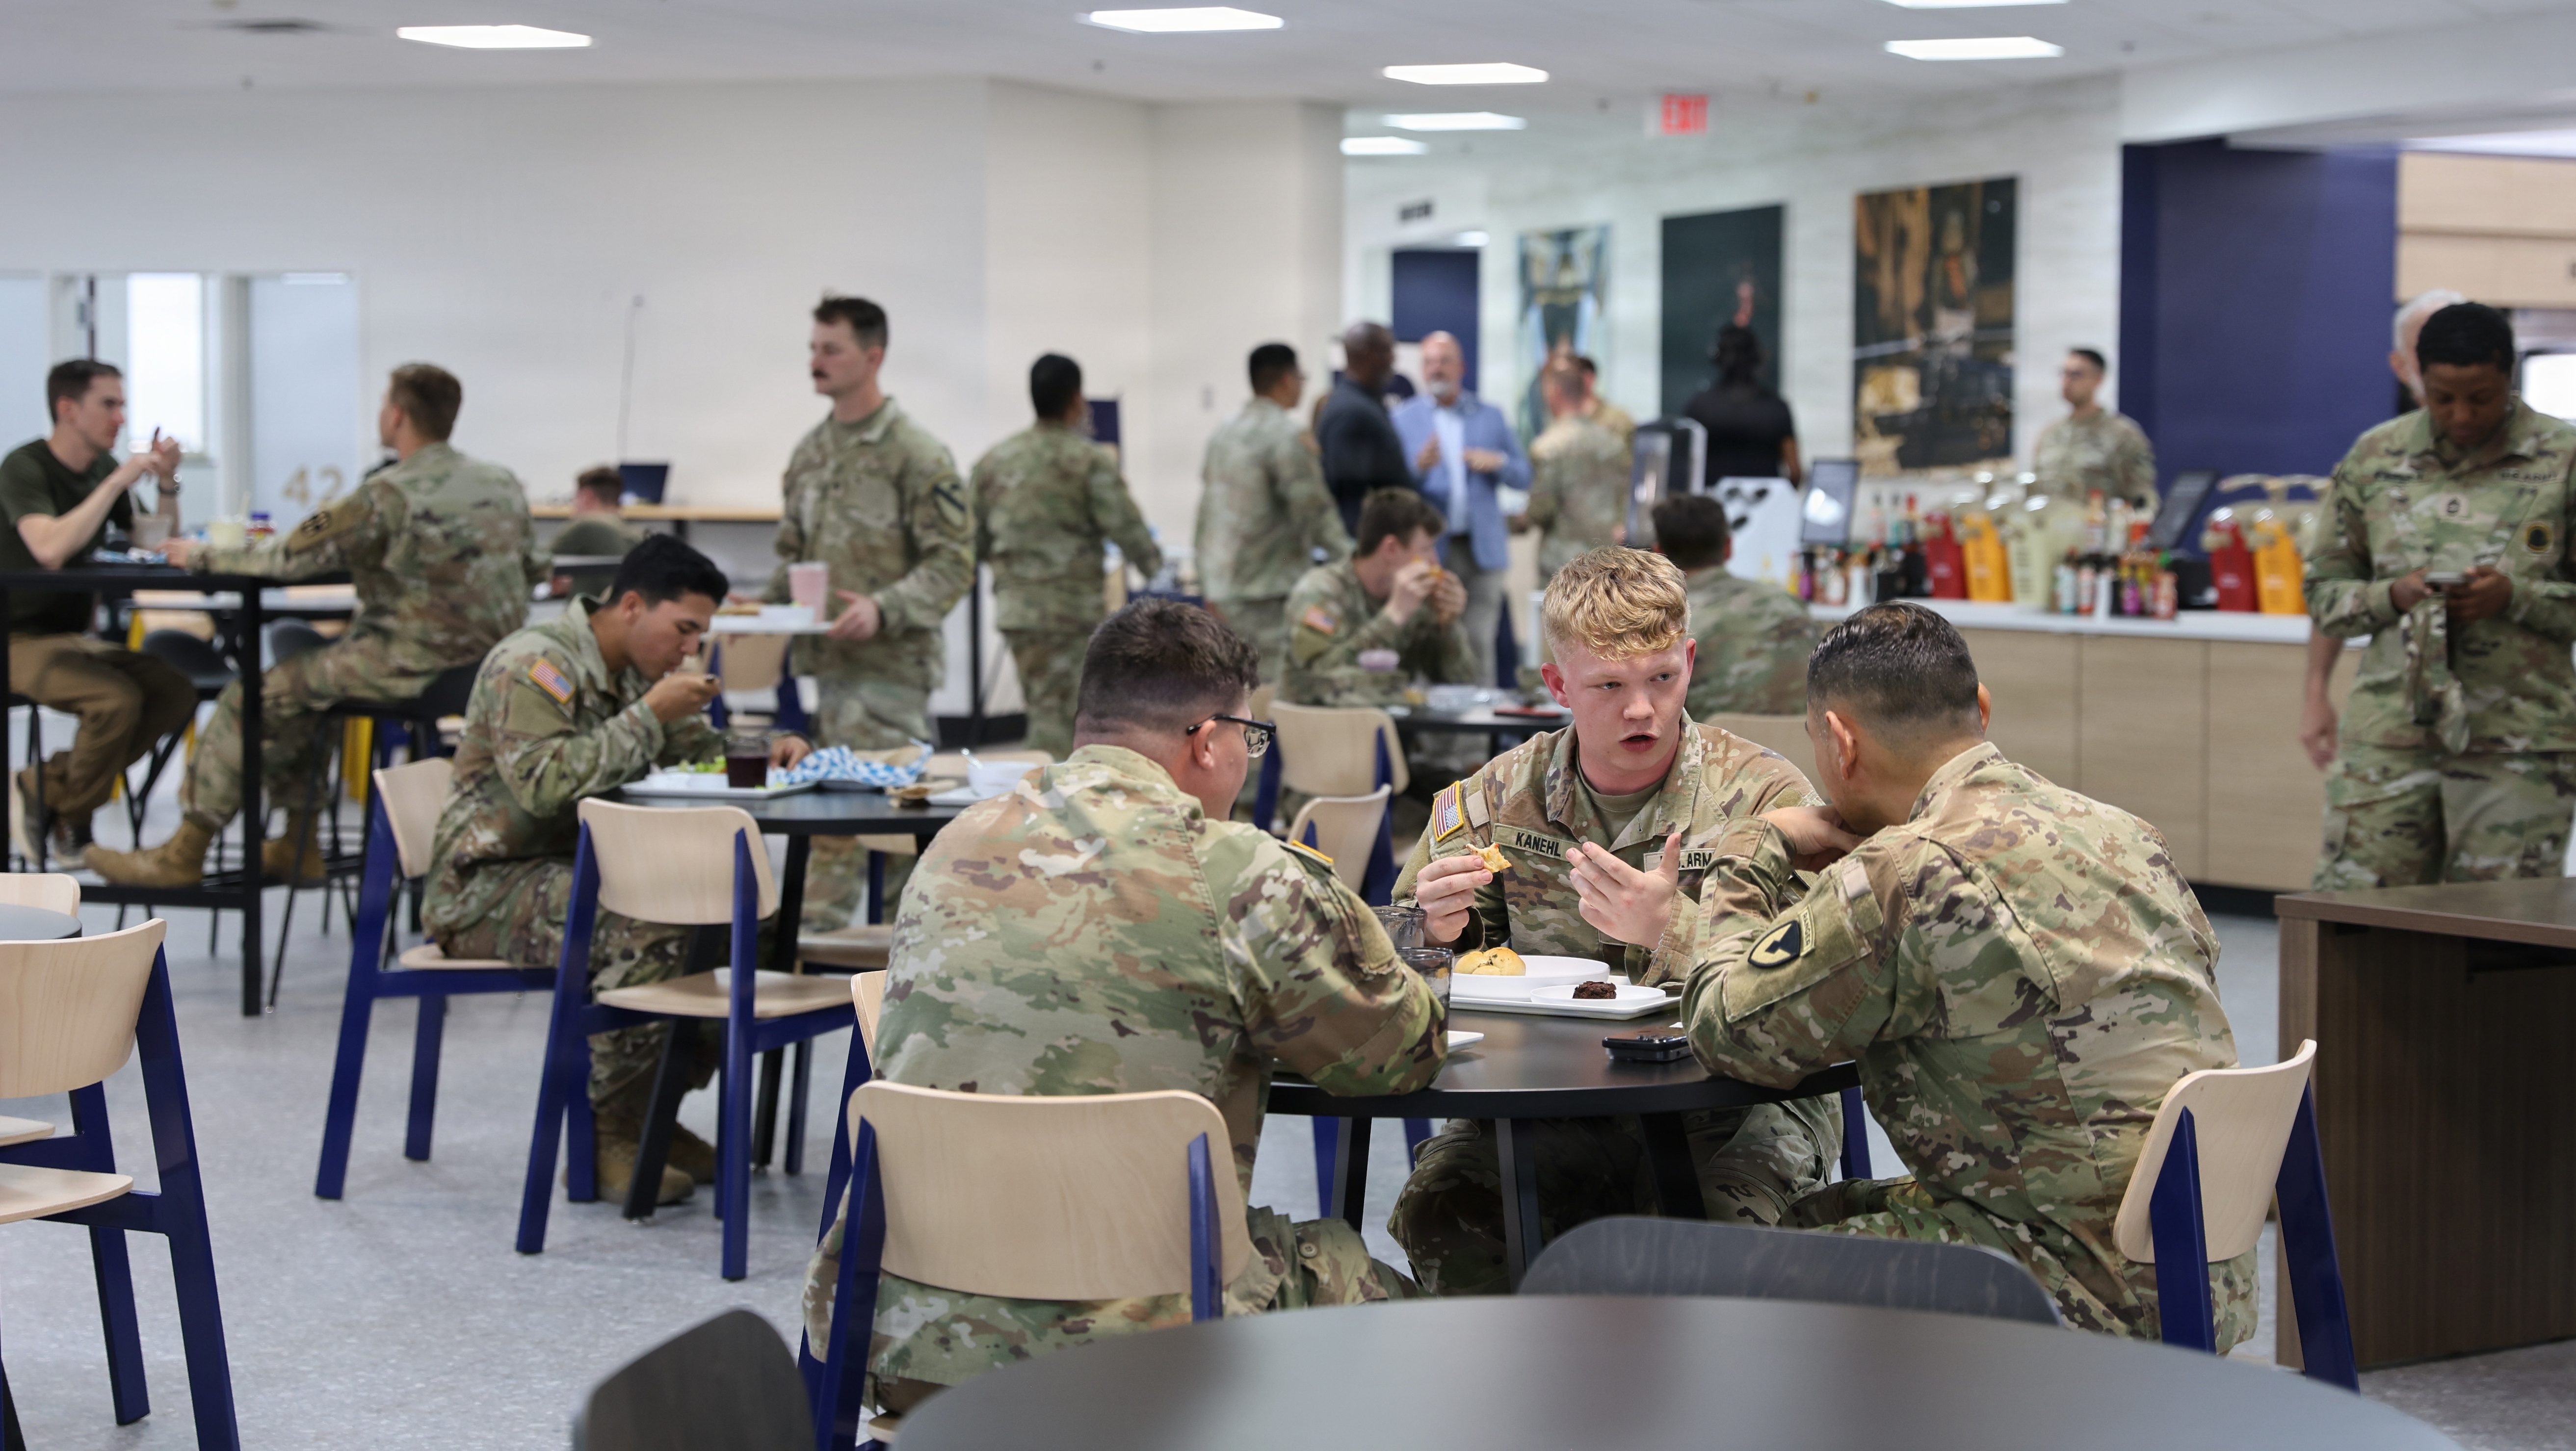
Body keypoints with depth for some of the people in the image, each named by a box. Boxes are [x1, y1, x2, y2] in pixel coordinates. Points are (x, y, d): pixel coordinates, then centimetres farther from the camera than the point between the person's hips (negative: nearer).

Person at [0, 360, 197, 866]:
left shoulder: (102, 468, 9)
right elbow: (50, 549, -32)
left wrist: (167, 483, -6)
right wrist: (119, 480, -27)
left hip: (73, 636, 8)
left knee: (177, 691, -15)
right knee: (119, 698, -31)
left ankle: (46, 786, -5)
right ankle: (67, 810, -4)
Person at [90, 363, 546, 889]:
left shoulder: (389, 496, -17)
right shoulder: (502, 484, 6)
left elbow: (289, 557, -15)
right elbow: (533, 568, 18)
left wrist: (203, 556, 0)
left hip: (415, 665, -9)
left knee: (251, 699, 5)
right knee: (298, 685, 25)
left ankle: (186, 853, 12)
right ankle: (298, 847, 27)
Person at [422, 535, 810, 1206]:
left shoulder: (638, 672, 11)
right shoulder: (532, 665, -17)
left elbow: (703, 752, 24)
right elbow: (546, 783, -30)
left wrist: (770, 750, 2)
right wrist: (649, 716, -26)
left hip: (582, 867, 9)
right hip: (490, 885, -9)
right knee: (650, 932, -33)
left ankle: (653, 1113, 1)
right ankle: (605, 1138, -21)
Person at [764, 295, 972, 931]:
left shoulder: (917, 454, -8)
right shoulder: (810, 452, 14)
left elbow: (953, 563, -11)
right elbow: (794, 553, 22)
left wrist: (884, 609, -23)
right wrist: (763, 606, 4)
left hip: (891, 662, -7)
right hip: (829, 660, 7)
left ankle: (818, 925, -7)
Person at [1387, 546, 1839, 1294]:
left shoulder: (1764, 794, -5)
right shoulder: (1501, 795, 6)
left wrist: (1673, 930, -32)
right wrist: (1437, 931, -8)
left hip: (1736, 1102, -3)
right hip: (1554, 1103, 3)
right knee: (1438, 1209, -23)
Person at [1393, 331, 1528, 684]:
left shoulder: (1491, 417, 14)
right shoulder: (1403, 419, 8)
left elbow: (1523, 477, 14)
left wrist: (1498, 463, -7)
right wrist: (1420, 467, -21)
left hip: (1483, 549, 1)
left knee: (1480, 643, 0)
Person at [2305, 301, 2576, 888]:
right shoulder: (2373, 459, 8)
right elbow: (2324, 591, 12)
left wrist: (2517, 597, -15)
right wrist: (2391, 596, -8)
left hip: (2518, 745, -2)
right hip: (2388, 736, 2)